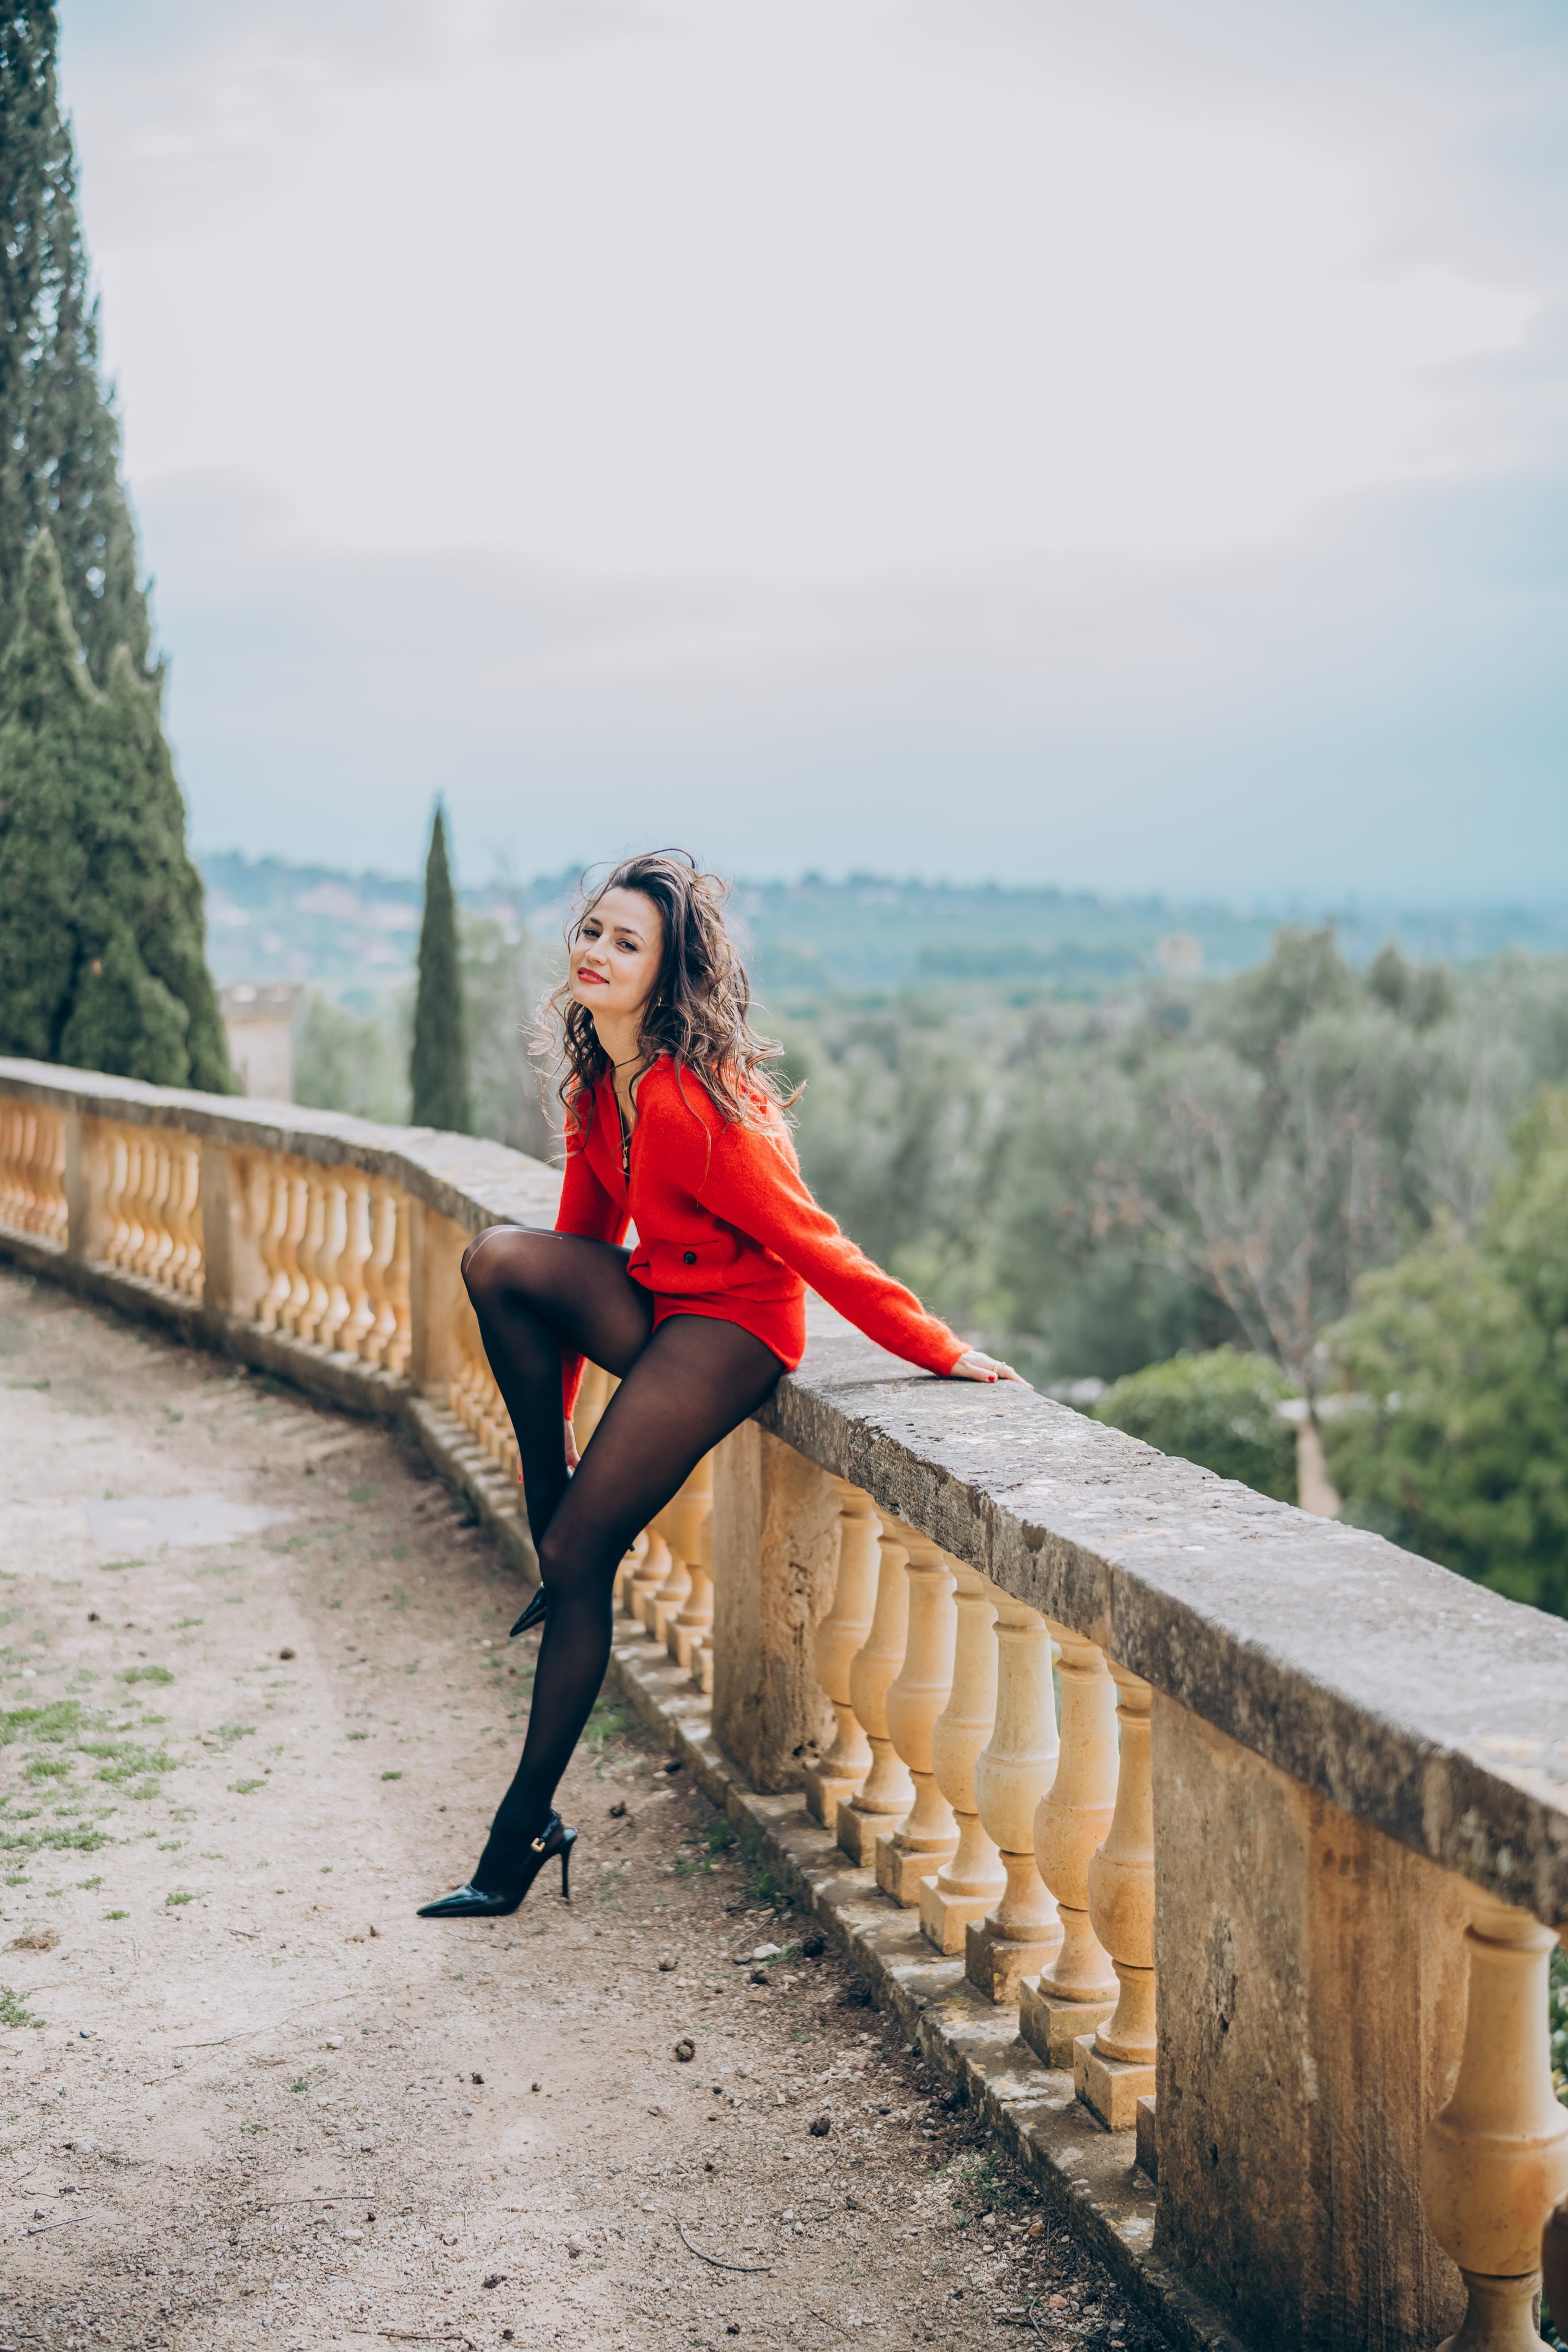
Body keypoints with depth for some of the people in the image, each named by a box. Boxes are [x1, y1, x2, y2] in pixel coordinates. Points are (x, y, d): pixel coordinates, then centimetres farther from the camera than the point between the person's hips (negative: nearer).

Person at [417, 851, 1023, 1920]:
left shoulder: (694, 1100, -24)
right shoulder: (598, 1080, 4)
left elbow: (810, 1242, -19)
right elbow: (588, 1233, 13)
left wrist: (943, 1352, -16)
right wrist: (553, 1420, 16)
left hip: (729, 1330, -8)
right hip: (646, 1308, 8)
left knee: (582, 1555, -11)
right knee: (500, 1259, -20)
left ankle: (527, 1826, 3)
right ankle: (552, 1522, -6)